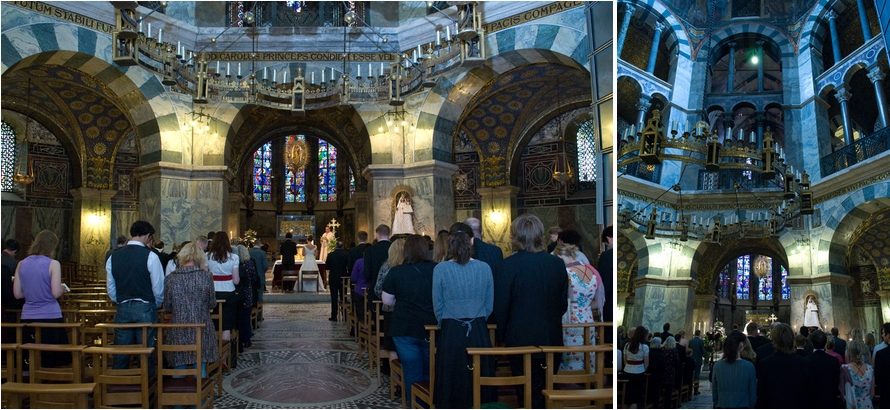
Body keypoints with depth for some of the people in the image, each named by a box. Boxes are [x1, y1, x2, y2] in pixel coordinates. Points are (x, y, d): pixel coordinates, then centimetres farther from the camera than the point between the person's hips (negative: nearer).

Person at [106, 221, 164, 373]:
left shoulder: (113, 257, 4)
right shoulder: (150, 256, -10)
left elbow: (110, 289, 10)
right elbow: (158, 288, -8)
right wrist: (157, 304, 11)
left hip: (122, 309, 4)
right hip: (145, 309, -4)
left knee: (121, 356, 11)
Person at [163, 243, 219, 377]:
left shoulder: (170, 279, -4)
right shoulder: (206, 276, -6)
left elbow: (167, 307, 3)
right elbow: (212, 304, 2)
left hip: (178, 330, 0)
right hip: (201, 328, 0)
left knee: (178, 367, 10)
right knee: (200, 369, 8)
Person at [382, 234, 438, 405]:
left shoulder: (396, 271, -7)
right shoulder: (438, 270, -7)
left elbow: (387, 300, 1)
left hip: (405, 329, -1)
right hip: (432, 329, 1)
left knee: (412, 374, 8)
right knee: (430, 373, 18)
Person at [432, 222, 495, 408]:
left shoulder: (440, 269, -9)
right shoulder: (485, 268, -3)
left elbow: (438, 306, -1)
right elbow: (489, 305, 6)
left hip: (451, 333, -2)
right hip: (479, 333, 2)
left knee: (452, 383, 8)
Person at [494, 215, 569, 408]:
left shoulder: (509, 264, -14)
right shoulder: (557, 263, -2)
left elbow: (501, 305, -9)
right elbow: (563, 303, 7)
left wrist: (502, 334, 5)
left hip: (521, 340, -4)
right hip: (552, 339, 4)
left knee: (529, 394, 5)